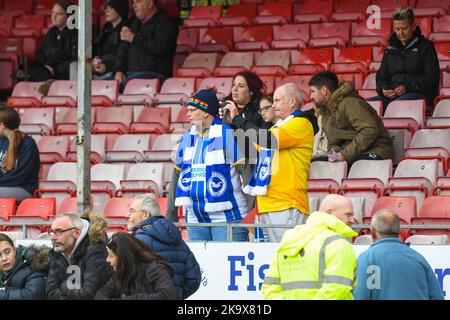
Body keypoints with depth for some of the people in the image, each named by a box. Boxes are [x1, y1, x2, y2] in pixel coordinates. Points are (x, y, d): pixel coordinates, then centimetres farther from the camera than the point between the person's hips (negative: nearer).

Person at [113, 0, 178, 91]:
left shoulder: (165, 24, -1)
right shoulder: (134, 23, 24)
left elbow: (160, 48, -18)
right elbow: (123, 49, 22)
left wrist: (134, 38, -10)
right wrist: (118, 71, 3)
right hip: (130, 74, 7)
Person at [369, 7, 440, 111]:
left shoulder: (426, 46, 7)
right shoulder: (390, 48, 22)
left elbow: (432, 77, -2)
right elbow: (381, 75, 24)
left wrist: (408, 87, -15)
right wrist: (383, 89, -2)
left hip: (419, 94, -5)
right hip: (392, 94, 5)